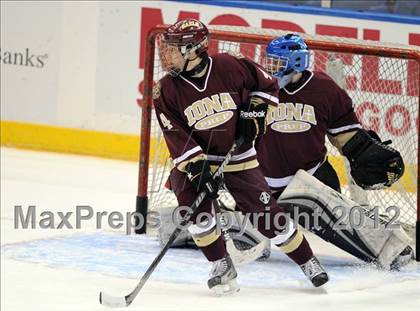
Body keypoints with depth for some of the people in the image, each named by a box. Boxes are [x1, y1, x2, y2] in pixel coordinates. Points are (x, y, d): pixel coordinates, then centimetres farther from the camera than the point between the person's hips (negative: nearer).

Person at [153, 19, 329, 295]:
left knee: (267, 212, -4)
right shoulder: (167, 91, -12)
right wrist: (198, 168, -26)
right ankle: (222, 267, -1)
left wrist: (254, 113, -8)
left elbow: (267, 84, 3)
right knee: (196, 207, -21)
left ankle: (308, 262, 12)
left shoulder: (230, 67, -14)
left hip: (239, 158, -1)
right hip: (195, 159, 1)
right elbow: (176, 137, -16)